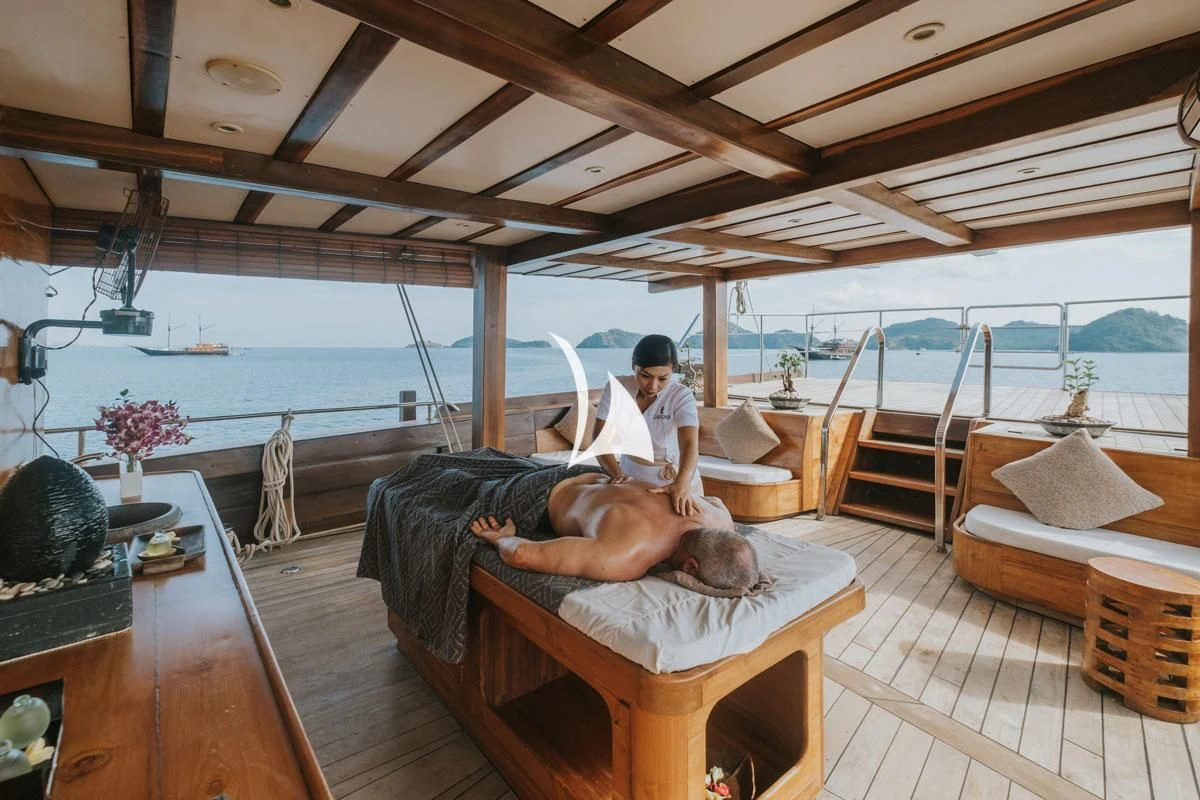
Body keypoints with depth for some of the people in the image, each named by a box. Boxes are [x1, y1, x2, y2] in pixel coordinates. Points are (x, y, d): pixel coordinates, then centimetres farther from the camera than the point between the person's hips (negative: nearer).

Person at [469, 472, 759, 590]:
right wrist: (502, 539, -22)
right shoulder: (622, 560, -50)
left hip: (602, 482, 5)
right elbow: (522, 554, -42)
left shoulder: (720, 518, -30)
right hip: (545, 498, -5)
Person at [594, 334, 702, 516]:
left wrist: (681, 485, -51)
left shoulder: (682, 396, -19)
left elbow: (689, 444, -33)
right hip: (631, 481, 2)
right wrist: (617, 473, -35)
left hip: (676, 482, -2)